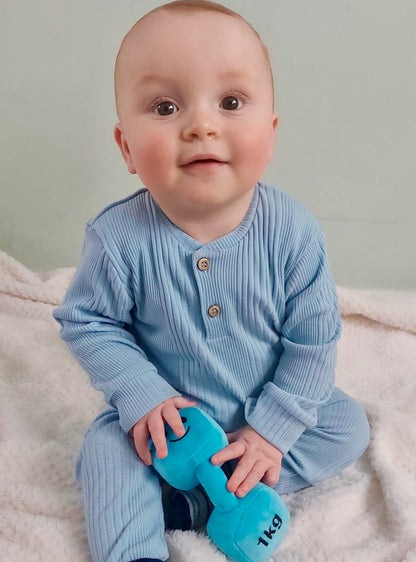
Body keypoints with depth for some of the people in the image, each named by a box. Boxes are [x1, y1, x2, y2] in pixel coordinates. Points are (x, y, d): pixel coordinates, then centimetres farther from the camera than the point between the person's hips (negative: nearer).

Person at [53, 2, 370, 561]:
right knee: (108, 447, -19)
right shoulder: (120, 239, -24)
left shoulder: (292, 231, -22)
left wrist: (272, 429, -15)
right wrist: (139, 393, -20)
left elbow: (313, 339, -14)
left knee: (348, 425, -9)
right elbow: (85, 321, -9)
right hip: (166, 412, -1)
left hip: (271, 409, 2)